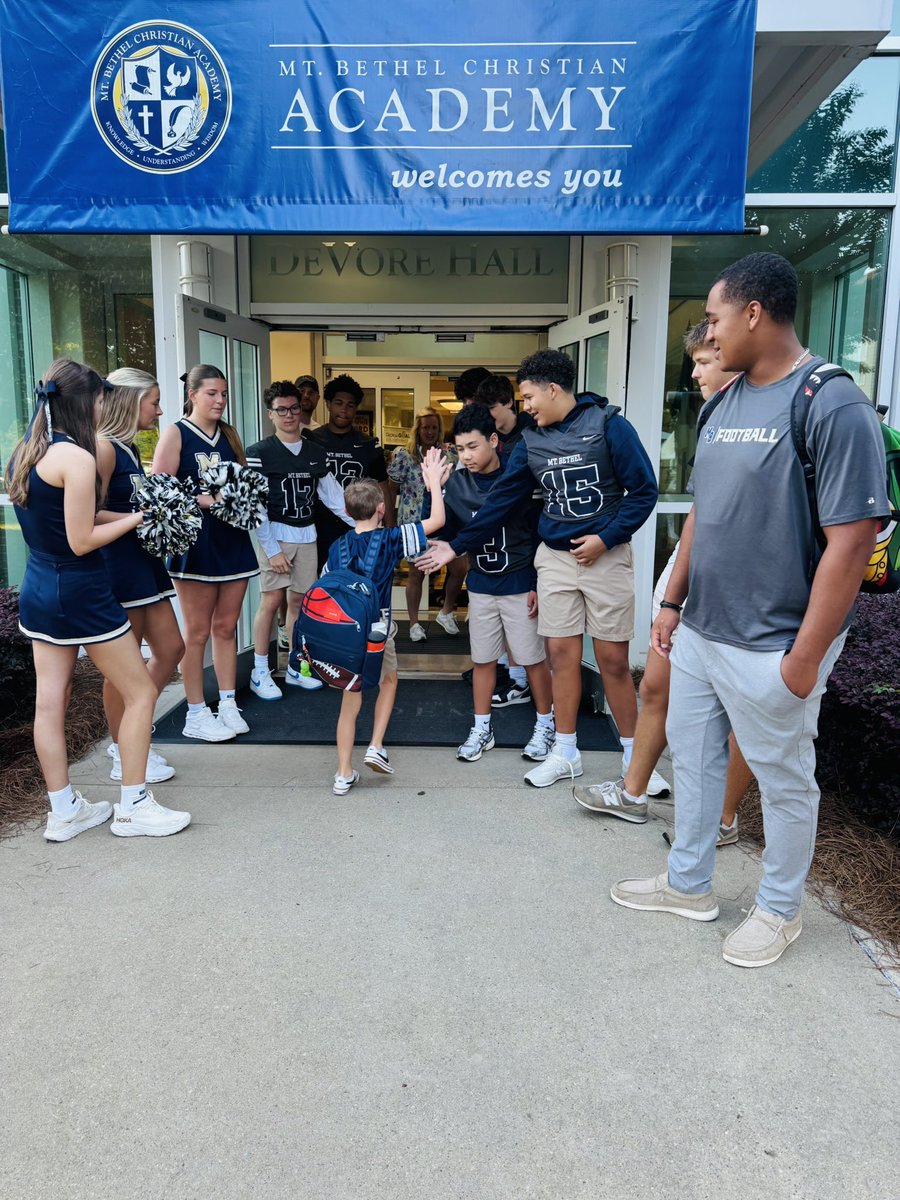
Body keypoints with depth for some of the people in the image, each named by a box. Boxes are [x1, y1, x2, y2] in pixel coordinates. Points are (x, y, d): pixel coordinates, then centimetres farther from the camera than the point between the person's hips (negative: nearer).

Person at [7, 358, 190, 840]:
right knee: (141, 692, 5)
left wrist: (121, 516, 13)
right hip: (80, 592, -9)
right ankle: (132, 806, 13)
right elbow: (81, 541, -18)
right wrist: (136, 519, -6)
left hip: (37, 589, 9)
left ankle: (63, 811, 23)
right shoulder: (77, 457, -19)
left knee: (51, 701, 12)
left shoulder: (24, 452, 8)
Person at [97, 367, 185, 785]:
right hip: (116, 562, -10)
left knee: (170, 649, 13)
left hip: (143, 560, 10)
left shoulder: (130, 448, 15)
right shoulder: (104, 447, -13)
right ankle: (123, 757, 17)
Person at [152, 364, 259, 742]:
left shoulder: (229, 434, 14)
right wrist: (204, 499, -21)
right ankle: (196, 715, 11)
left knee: (226, 627, 11)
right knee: (197, 632, 1)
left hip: (233, 539, 5)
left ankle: (227, 705, 20)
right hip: (195, 543, -5)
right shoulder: (176, 434, -3)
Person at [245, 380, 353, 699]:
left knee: (298, 601, 8)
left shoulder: (315, 453, 10)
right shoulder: (259, 453, -5)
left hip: (307, 536, 4)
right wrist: (272, 549, -15)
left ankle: (295, 669, 20)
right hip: (275, 534, -4)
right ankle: (260, 673, 6)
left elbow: (334, 496, 12)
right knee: (272, 601, -6)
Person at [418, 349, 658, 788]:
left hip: (605, 555, -4)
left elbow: (643, 490, -8)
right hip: (555, 557, 4)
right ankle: (565, 754, 20)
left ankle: (634, 755, 16)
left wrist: (605, 538, -15)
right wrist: (457, 546, 7)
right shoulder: (532, 441, 6)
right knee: (562, 654, 6)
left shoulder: (607, 425, -8)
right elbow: (502, 501, 9)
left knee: (613, 659, 0)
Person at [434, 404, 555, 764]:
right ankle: (481, 730, 26)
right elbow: (443, 531, 1)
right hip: (481, 585, 4)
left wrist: (539, 585, -9)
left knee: (533, 658, 6)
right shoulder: (457, 483, -2)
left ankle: (546, 725, 25)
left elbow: (540, 535, -8)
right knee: (482, 659, 12)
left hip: (520, 585, -4)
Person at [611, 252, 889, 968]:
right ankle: (689, 884, 39)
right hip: (700, 632, 8)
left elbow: (851, 539, -21)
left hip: (770, 647, -8)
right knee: (692, 755, 19)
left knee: (784, 780, 11)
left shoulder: (833, 405, -17)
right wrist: (673, 602, 14)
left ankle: (780, 910, 33)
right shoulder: (727, 403, 8)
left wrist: (807, 656, -20)